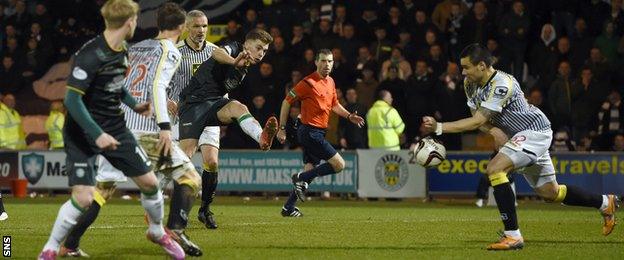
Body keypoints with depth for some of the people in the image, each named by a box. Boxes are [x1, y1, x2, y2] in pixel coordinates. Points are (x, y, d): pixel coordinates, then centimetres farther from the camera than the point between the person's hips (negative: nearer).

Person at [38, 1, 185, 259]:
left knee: (149, 182, 7)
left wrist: (134, 105, 7)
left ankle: (157, 232, 34)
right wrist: (96, 135, -29)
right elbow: (72, 99, -25)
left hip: (114, 128, 7)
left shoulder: (121, 51, 2)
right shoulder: (90, 55, -24)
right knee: (83, 198, -16)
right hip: (83, 131, -7)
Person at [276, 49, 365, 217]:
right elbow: (287, 102, -8)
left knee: (310, 170, 8)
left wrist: (349, 116, 11)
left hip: (319, 132, 9)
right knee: (339, 164, -11)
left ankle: (288, 208, 13)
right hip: (310, 132, -9)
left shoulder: (330, 82, 12)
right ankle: (301, 178, -5)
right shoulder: (308, 83, -13)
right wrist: (282, 129, -8)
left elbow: (334, 104, 27)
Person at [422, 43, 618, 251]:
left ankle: (513, 235, -25)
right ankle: (605, 203, 36)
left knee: (494, 169, -26)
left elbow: (477, 121, -31)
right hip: (523, 135, 10)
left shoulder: (502, 84, -27)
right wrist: (493, 130, -17)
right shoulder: (471, 84, 0)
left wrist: (439, 127, -32)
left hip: (535, 131, -10)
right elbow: (477, 118, 5)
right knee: (549, 193, 16)